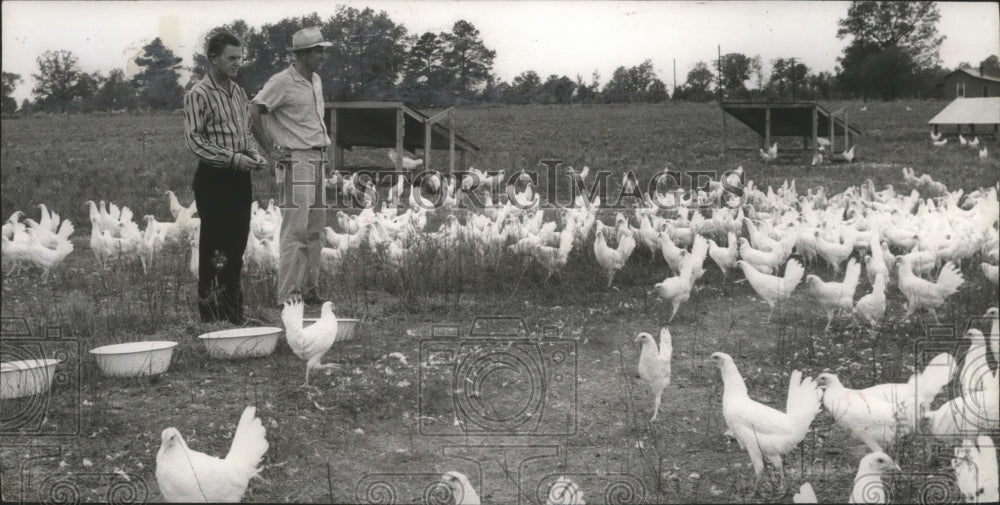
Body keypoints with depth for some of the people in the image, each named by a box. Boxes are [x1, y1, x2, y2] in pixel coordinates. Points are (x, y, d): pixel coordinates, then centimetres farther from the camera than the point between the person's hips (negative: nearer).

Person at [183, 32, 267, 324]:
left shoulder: (239, 93, 13)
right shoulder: (199, 95, -10)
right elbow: (194, 140, -15)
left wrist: (254, 155, 3)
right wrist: (232, 158, -21)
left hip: (240, 178, 7)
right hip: (213, 178, -7)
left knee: (237, 245, 11)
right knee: (214, 247, -2)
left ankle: (233, 308, 21)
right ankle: (210, 313, 5)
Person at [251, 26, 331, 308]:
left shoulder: (316, 81, 15)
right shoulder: (282, 82, -13)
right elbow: (252, 113, -18)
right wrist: (270, 151, -14)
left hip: (317, 161, 9)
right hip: (295, 163, -9)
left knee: (315, 229, 11)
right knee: (295, 229, -11)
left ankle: (309, 290, 20)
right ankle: (286, 298, -9)